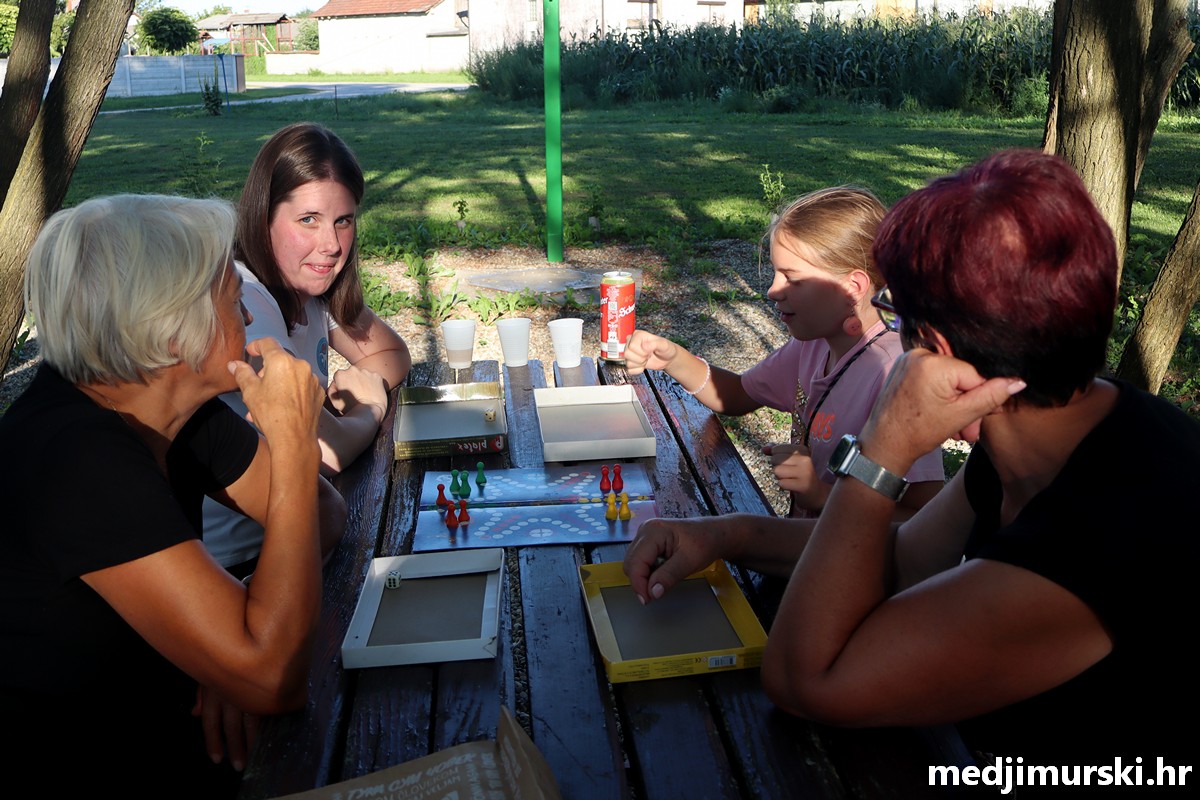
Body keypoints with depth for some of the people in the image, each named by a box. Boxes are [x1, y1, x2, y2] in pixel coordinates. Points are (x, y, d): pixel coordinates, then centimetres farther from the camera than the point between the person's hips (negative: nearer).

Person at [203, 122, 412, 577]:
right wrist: (370, 405, -10)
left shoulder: (309, 282, 0)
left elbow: (393, 355, 13)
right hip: (236, 561, -7)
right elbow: (325, 453, -32)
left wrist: (367, 378, -11)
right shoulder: (241, 304, -26)